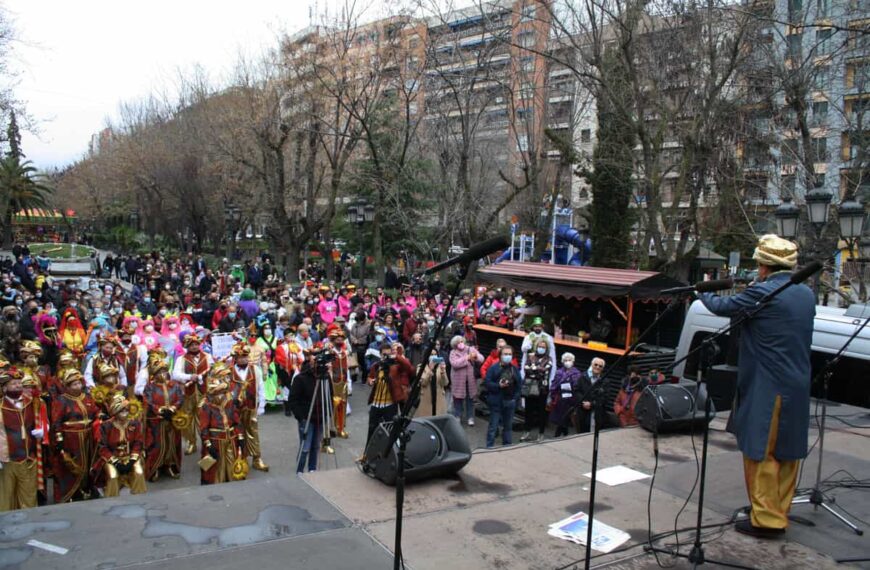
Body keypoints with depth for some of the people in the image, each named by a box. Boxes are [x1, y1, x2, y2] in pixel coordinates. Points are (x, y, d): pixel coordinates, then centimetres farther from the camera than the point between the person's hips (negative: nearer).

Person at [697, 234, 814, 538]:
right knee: (788, 452, 16)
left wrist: (704, 293, 15)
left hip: (766, 389, -8)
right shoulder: (806, 294, 7)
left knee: (760, 453, 2)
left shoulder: (761, 293, -17)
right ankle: (779, 513, 29)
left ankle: (766, 519, 8)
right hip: (798, 388, 8)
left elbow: (723, 307, -5)